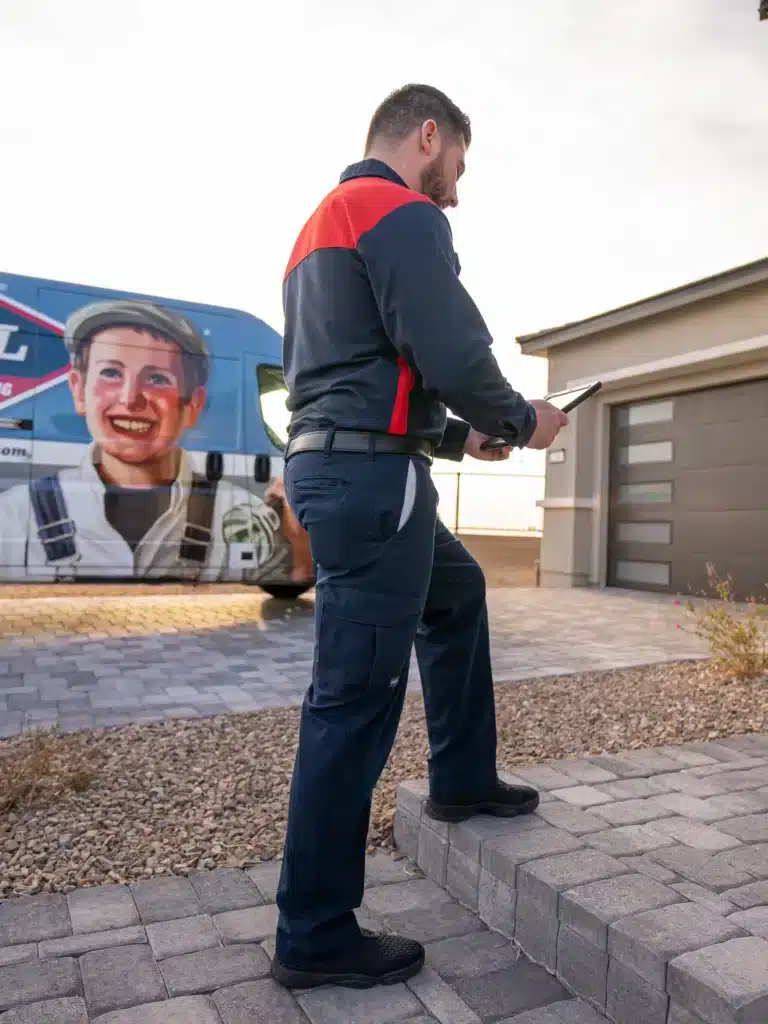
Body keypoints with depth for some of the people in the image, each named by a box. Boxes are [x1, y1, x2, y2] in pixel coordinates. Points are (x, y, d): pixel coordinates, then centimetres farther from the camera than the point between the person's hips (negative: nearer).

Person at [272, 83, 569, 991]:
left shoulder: (323, 221, 24)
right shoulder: (403, 214, -7)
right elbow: (453, 359, -19)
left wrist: (458, 437, 23)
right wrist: (521, 421, 1)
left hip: (329, 465, 11)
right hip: (371, 476, -10)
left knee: (457, 593, 26)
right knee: (356, 702, -4)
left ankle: (461, 780, 35)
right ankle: (315, 936, 12)